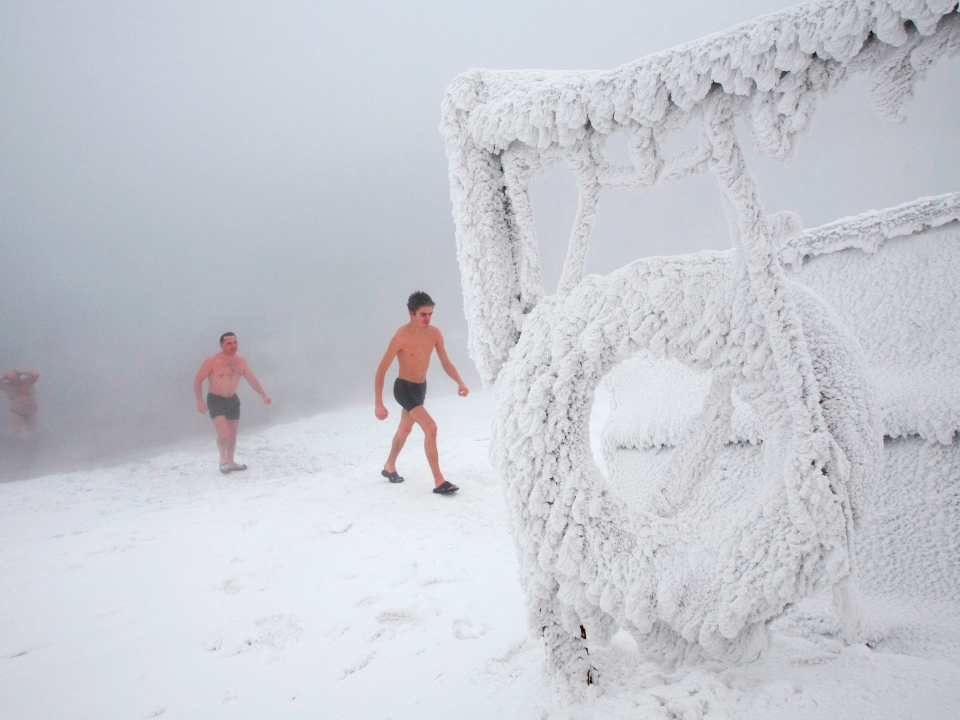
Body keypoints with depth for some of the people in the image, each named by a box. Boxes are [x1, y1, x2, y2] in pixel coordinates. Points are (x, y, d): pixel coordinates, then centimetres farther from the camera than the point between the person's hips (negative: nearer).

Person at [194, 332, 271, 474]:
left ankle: (230, 462, 30)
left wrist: (264, 395, 7)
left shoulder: (240, 361, -1)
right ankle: (223, 457, 10)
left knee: (232, 435, 14)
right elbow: (198, 381, -12)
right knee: (224, 434, -18)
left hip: (232, 400, 6)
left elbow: (252, 379, 9)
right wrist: (199, 401, -17)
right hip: (216, 400, -6)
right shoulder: (212, 361, -17)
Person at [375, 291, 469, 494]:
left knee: (405, 429, 24)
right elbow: (381, 370, -20)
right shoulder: (402, 336, -25)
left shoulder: (434, 333, -8)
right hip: (404, 388, -7)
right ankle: (438, 481, -15)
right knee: (431, 428, -20)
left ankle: (389, 466, 46)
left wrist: (459, 383, -14)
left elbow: (445, 362, 3)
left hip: (421, 387, 7)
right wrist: (379, 404, -22)